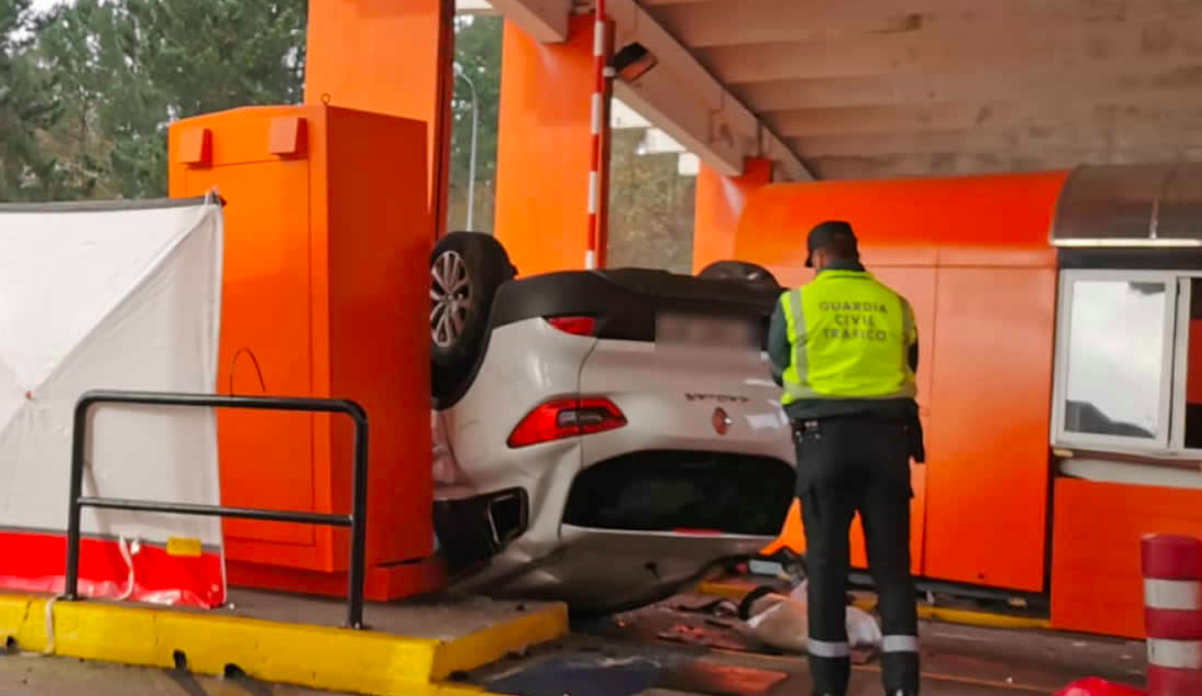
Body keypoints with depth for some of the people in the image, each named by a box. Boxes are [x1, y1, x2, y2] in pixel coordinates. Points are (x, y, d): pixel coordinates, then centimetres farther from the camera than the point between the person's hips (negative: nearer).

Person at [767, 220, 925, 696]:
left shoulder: (795, 303, 3)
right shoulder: (896, 306, 8)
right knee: (892, 566, 5)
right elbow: (907, 372, 16)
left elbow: (779, 372, 14)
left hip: (824, 438, -1)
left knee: (827, 564, 6)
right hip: (886, 437, 2)